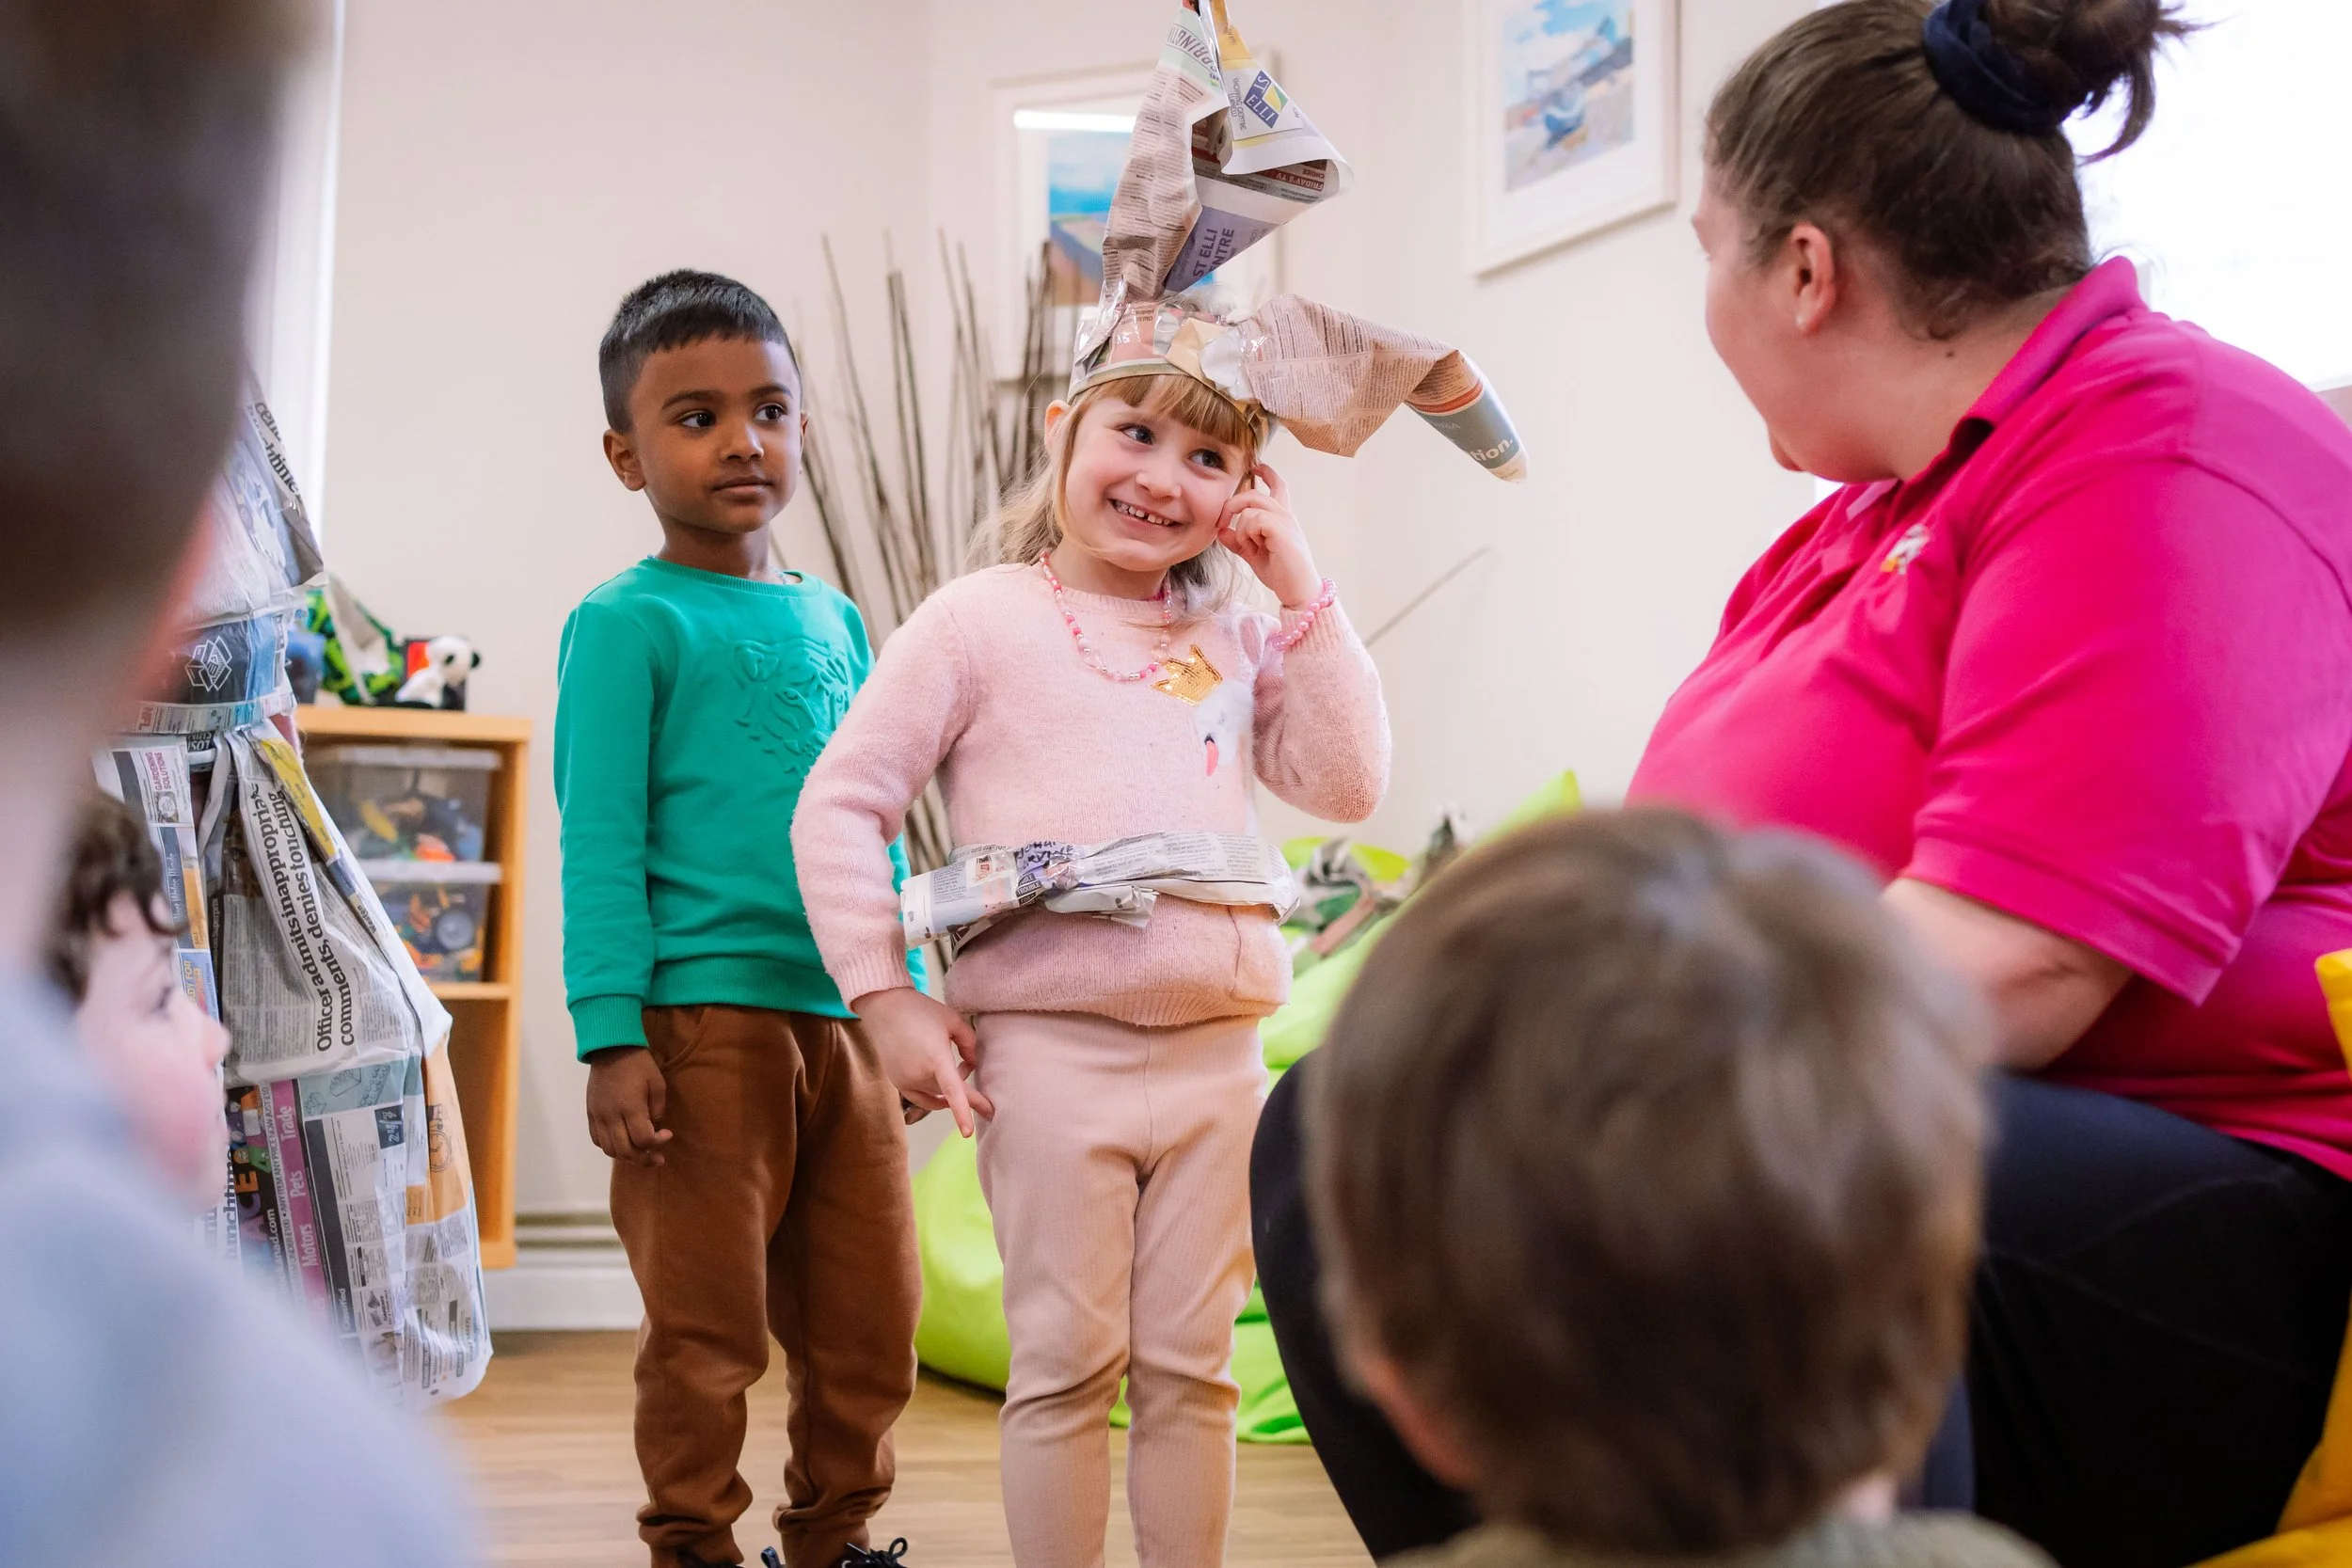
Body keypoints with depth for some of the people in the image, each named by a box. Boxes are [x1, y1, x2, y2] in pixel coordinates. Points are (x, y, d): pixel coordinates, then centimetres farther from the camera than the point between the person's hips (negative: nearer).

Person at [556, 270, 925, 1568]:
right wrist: (611, 1038, -13)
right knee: (707, 1325, 2)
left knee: (868, 1317, 12)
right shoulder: (627, 623, -4)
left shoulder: (836, 621, 15)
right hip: (704, 1022, -6)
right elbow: (598, 842, -8)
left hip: (845, 1023, 6)